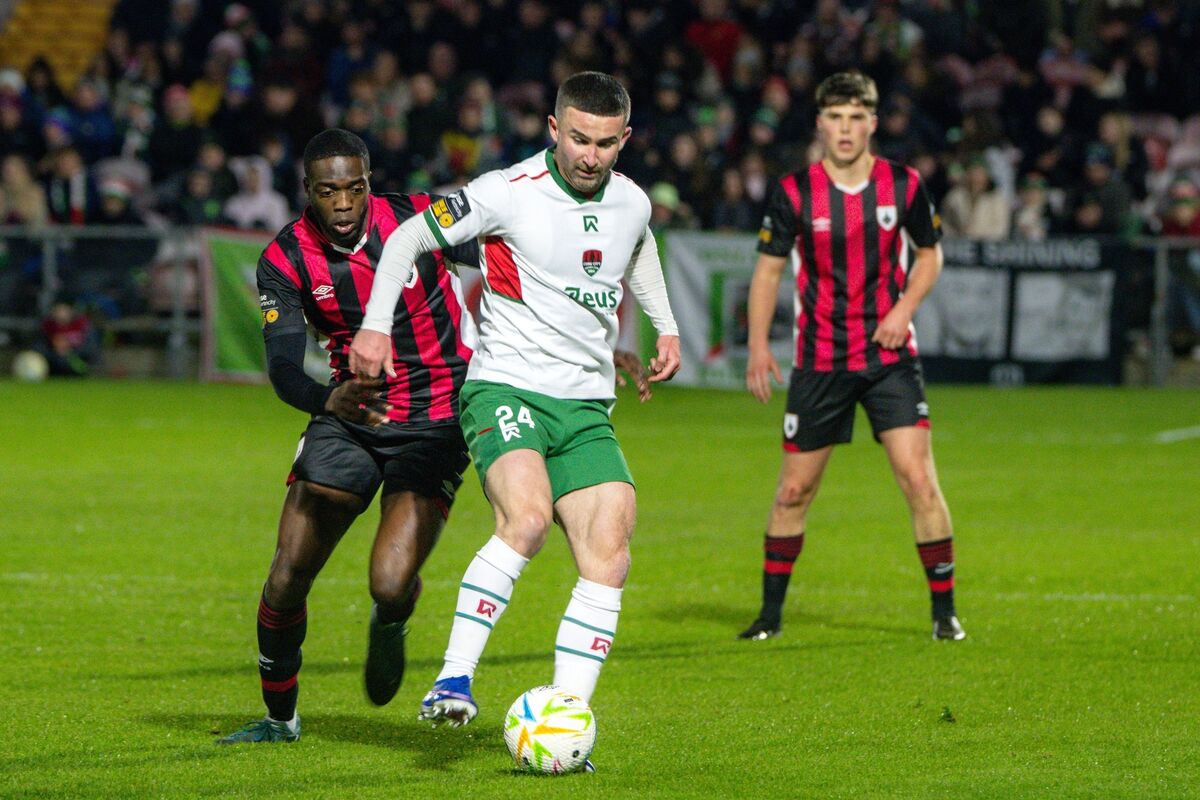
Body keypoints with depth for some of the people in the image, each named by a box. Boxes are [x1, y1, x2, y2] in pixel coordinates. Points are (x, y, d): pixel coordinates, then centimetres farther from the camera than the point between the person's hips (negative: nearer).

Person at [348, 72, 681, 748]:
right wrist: (375, 325, -8)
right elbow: (409, 240, -1)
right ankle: (454, 679, -27)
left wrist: (666, 328, 29)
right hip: (506, 388, -6)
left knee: (609, 560, -9)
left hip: (588, 408, 6)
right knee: (528, 517, -32)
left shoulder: (632, 204, 7)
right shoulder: (509, 192, -10)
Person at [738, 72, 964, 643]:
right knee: (794, 489, 6)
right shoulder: (795, 192, -5)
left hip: (890, 355, 0)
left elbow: (929, 253, 12)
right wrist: (758, 345, -4)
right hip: (820, 359, 0)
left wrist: (905, 306, -5)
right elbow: (768, 269, 4)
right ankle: (770, 613, 20)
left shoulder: (903, 185, -2)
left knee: (918, 478, -11)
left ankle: (944, 611, -1)